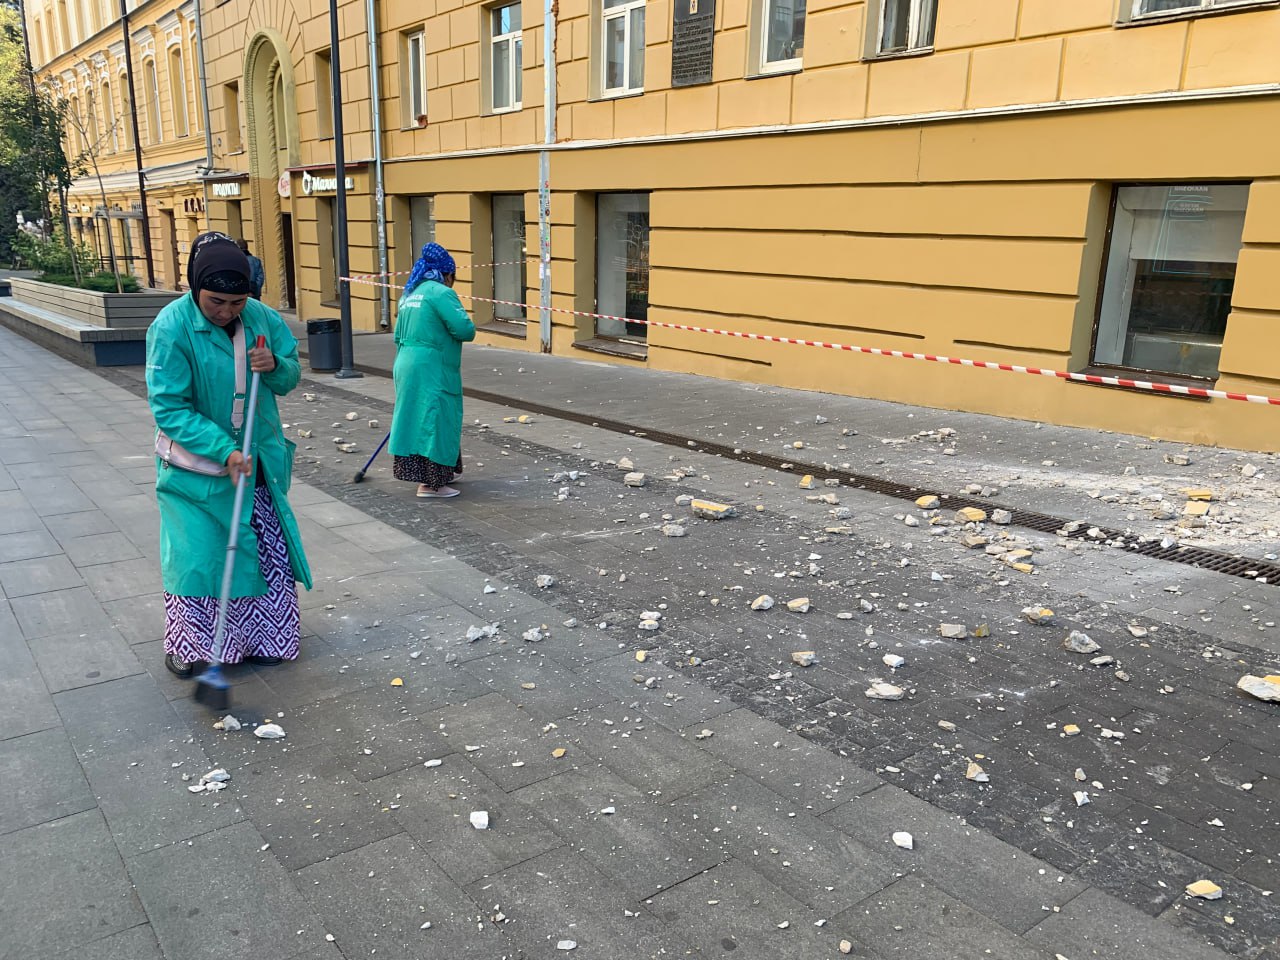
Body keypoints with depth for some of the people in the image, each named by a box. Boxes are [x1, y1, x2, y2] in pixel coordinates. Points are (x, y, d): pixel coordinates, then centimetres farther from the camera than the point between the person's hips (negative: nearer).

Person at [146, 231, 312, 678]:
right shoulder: (171, 328, -19)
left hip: (259, 462, 5)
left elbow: (291, 376, 6)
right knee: (198, 554, 1)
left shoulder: (262, 318, -5)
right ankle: (188, 646, 22)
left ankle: (260, 639, 31)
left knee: (269, 552, 13)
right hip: (197, 467, -5)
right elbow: (169, 407, -20)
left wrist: (275, 366, -19)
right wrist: (224, 450, -29)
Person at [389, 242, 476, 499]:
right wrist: (469, 329, 4)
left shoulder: (409, 294, 16)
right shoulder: (440, 292, -11)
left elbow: (399, 336, 22)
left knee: (416, 418, 16)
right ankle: (430, 484, 1)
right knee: (435, 422, -2)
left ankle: (425, 476, 28)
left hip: (406, 367, 9)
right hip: (432, 371, -9)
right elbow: (465, 329, -19)